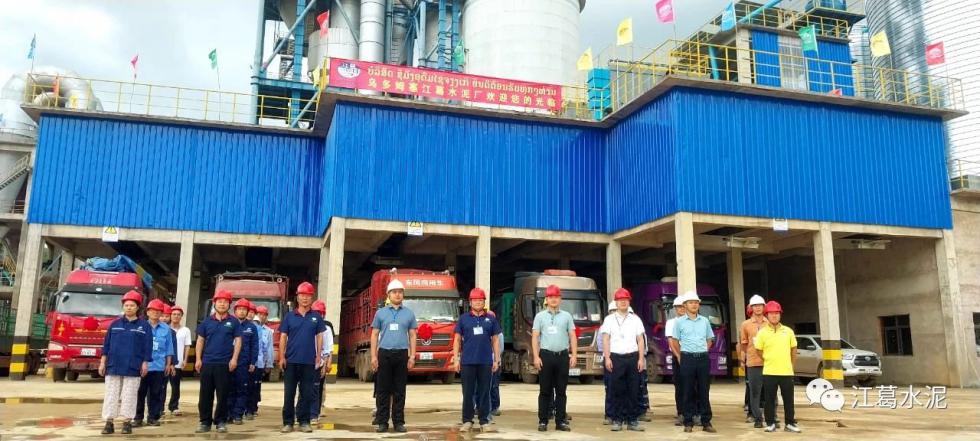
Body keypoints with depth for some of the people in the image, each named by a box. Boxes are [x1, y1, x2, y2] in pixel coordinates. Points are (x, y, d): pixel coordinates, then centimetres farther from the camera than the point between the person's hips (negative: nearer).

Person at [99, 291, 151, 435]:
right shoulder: (115, 324, 7)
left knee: (129, 396, 2)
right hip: (113, 365, 2)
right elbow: (106, 344, 8)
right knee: (111, 395, 4)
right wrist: (103, 362, 3)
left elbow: (147, 346, 1)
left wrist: (145, 363, -5)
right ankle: (109, 423, 10)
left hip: (132, 367, -2)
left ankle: (127, 422, 9)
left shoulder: (144, 325, 2)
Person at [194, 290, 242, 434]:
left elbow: (238, 341, 1)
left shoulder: (233, 322, 3)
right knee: (205, 394, 4)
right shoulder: (207, 321, 9)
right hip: (207, 363, 2)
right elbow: (200, 341, 10)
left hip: (225, 363, -2)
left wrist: (234, 359, -9)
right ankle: (205, 422, 12)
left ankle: (221, 421, 11)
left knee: (222, 395, 2)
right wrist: (198, 359, 1)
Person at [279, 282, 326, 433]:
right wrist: (282, 357, -4)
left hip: (309, 361, 0)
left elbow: (319, 337, 7)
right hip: (291, 360, 0)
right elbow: (283, 337, 4)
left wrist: (318, 356, 0)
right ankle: (288, 422, 11)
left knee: (306, 393, 4)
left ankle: (304, 421, 12)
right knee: (289, 393, 3)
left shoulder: (316, 317, 6)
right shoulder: (289, 316, 5)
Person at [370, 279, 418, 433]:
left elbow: (412, 336, 9)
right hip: (384, 353, 0)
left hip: (402, 354, 1)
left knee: (399, 391, 4)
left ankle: (398, 422, 9)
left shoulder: (409, 313, 9)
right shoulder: (381, 313, 7)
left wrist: (412, 356, -1)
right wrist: (373, 356, -2)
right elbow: (374, 335, 6)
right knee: (383, 390, 2)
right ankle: (381, 422, 7)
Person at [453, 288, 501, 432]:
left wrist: (496, 360, 5)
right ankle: (467, 421, 11)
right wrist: (456, 359, 0)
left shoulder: (491, 319, 9)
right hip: (467, 361, 0)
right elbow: (457, 339, 7)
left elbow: (495, 340, 10)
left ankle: (484, 421, 12)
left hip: (486, 362, 1)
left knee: (484, 392, 5)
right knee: (468, 393, 4)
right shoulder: (463, 319, 7)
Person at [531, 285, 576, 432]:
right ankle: (542, 421, 7)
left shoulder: (566, 316, 9)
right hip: (546, 355, -1)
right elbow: (535, 337, 1)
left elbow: (572, 337, 7)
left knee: (561, 391, 6)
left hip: (563, 356, 1)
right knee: (545, 391, 2)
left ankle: (561, 421, 11)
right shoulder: (540, 316, 5)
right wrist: (536, 357, -8)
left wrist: (574, 355, -3)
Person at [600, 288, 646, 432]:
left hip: (632, 357, 2)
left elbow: (640, 340, 9)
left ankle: (632, 420, 9)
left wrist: (641, 358, 1)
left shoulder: (635, 319, 11)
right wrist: (607, 358, -7)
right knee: (617, 391, 0)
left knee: (633, 391, 2)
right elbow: (605, 339, 2)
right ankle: (617, 420, 7)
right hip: (615, 357, -2)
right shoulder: (609, 319, 6)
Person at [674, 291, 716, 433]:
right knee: (688, 392, 1)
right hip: (687, 359, -2)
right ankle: (688, 422, 7)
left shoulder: (705, 321, 10)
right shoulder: (679, 321, 1)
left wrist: (701, 353, 10)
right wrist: (680, 358, 2)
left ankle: (706, 422, 9)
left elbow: (709, 339, 19)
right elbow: (675, 341, 5)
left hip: (703, 358, 2)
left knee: (704, 391, 4)